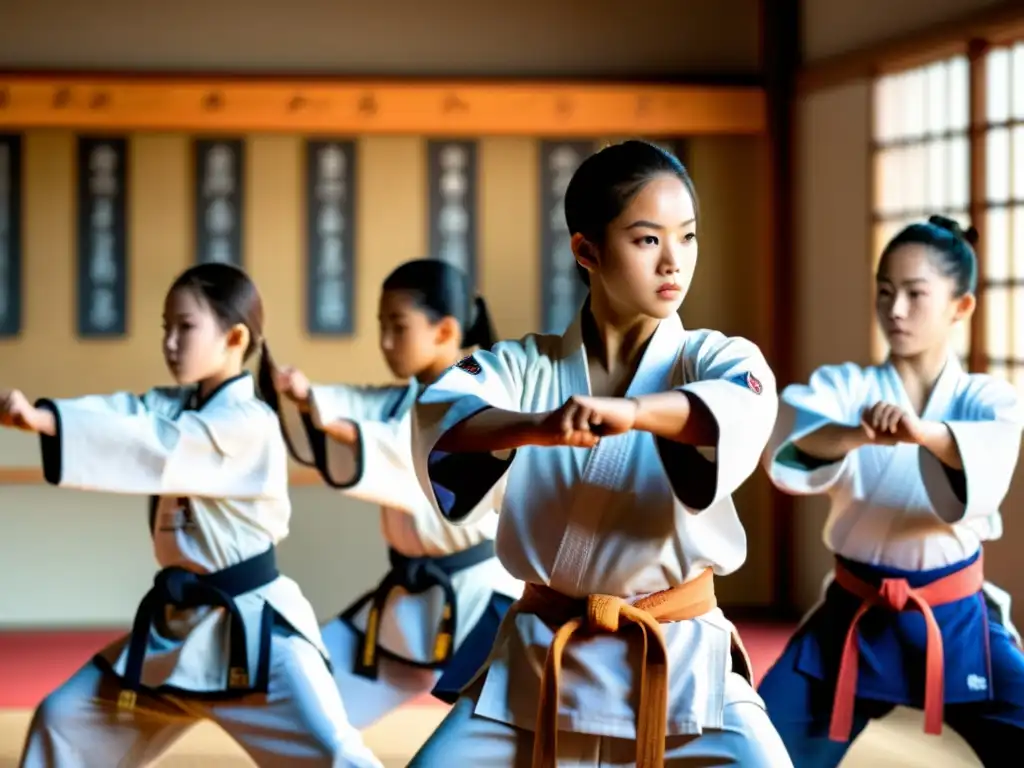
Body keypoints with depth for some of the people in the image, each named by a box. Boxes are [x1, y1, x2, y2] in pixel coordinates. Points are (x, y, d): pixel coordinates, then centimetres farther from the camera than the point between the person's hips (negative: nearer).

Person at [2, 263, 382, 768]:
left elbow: (159, 447, -30)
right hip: (180, 622, 8)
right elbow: (124, 411, -12)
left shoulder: (247, 425, -17)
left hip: (253, 626, -8)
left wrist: (45, 420, -38)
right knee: (66, 719, 13)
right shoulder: (176, 405, 7)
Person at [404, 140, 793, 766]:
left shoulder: (712, 358, -3)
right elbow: (439, 418, -19)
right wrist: (537, 428, -40)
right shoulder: (526, 366, 1)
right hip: (537, 660, 2)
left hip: (679, 662, -2)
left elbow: (744, 410, -28)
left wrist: (629, 410, -47)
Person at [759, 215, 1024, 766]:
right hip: (853, 622, 1)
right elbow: (789, 443, -25)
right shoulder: (842, 386, -1)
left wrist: (923, 431, -47)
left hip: (956, 623, -1)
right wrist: (858, 433, -46)